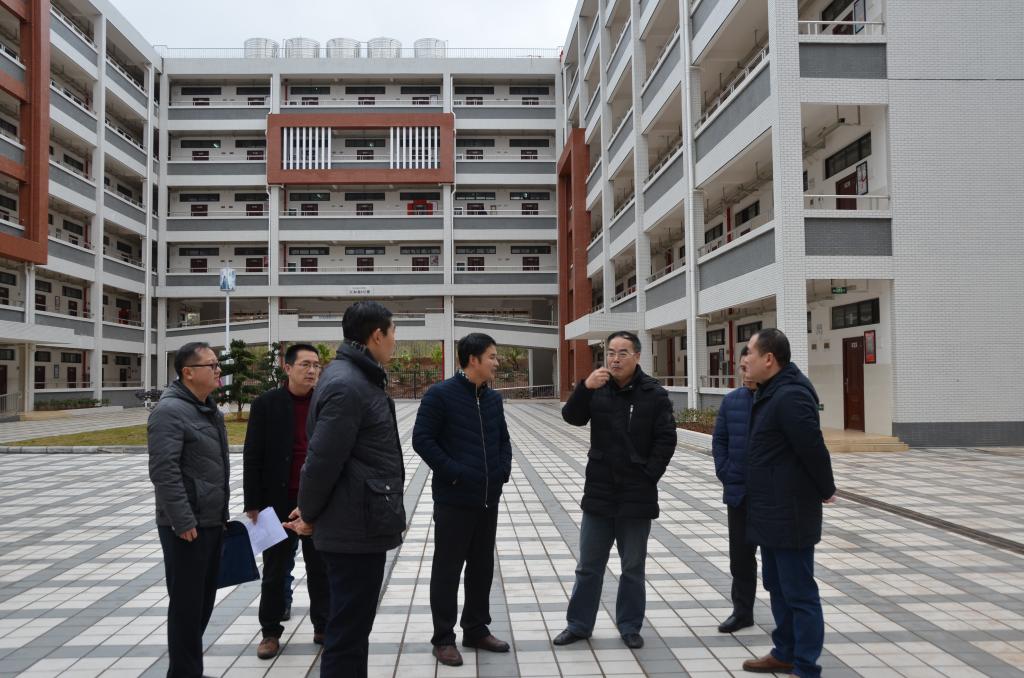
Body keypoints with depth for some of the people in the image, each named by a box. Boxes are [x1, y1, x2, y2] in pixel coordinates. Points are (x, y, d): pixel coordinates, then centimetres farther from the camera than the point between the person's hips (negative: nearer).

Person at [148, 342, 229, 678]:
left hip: (212, 521, 9)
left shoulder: (209, 409, 13)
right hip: (186, 525, -9)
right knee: (187, 603, 1)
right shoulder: (170, 410, -16)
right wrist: (183, 521, -24)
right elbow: (163, 471, -23)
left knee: (204, 598, 17)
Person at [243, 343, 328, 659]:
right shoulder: (266, 404, -4)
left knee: (321, 568, 11)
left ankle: (323, 627, 25)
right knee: (276, 570, 10)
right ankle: (271, 632, 25)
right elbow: (252, 456, -4)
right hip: (279, 502, -2)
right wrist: (253, 503, -8)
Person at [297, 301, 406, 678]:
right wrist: (309, 515, -7)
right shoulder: (346, 385, -20)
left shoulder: (359, 378, 13)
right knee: (347, 633, 1)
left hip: (360, 525, 10)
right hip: (356, 529, -10)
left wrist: (311, 510, 14)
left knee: (353, 628, 21)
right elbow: (322, 459, -22)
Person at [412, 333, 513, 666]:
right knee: (447, 570, 4)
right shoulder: (440, 394, -11)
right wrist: (452, 472, -17)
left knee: (482, 567, 15)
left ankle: (476, 630, 30)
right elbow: (422, 439, -14)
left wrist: (504, 468, 4)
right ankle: (443, 639, 16)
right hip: (453, 499, -6)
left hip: (488, 499, 7)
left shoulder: (494, 398, 9)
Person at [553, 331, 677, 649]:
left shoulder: (654, 393, -6)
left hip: (637, 495, -2)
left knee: (633, 568, 11)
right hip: (598, 493, 3)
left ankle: (630, 626, 26)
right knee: (588, 565, 12)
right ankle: (579, 624, 25)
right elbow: (572, 417, -10)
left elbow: (666, 439, -7)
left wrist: (649, 476, -12)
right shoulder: (598, 388, 3)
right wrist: (585, 388, -25)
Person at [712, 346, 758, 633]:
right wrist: (726, 476, 0)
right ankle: (742, 611, 26)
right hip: (739, 492, 4)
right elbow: (719, 441, 9)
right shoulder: (731, 400, 4)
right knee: (740, 554, 13)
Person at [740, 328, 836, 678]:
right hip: (771, 511, 10)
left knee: (799, 593, 1)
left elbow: (813, 448, -21)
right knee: (777, 586, 20)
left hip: (790, 514, -10)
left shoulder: (790, 395, -22)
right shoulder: (771, 391, 10)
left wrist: (825, 491, -8)